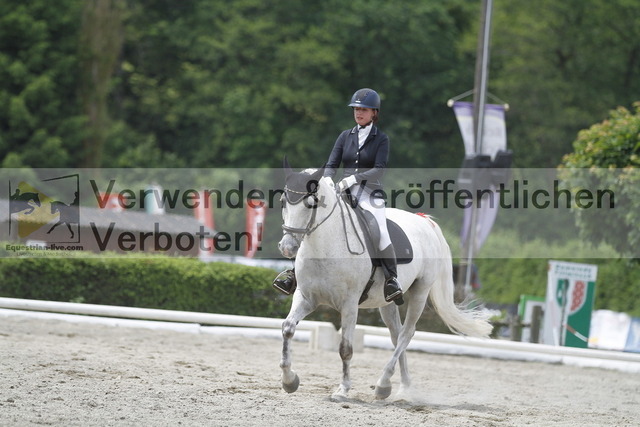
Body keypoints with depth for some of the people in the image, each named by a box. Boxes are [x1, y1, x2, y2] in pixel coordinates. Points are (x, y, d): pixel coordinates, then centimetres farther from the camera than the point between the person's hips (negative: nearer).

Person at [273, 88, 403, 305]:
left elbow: (379, 169, -10)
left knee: (381, 232, -27)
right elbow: (332, 163, 7)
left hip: (370, 193, -4)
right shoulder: (346, 136, 13)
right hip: (344, 193, 4)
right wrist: (327, 178, -16)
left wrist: (354, 178, -24)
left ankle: (392, 280, -21)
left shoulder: (381, 139, 2)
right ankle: (296, 272, -11)